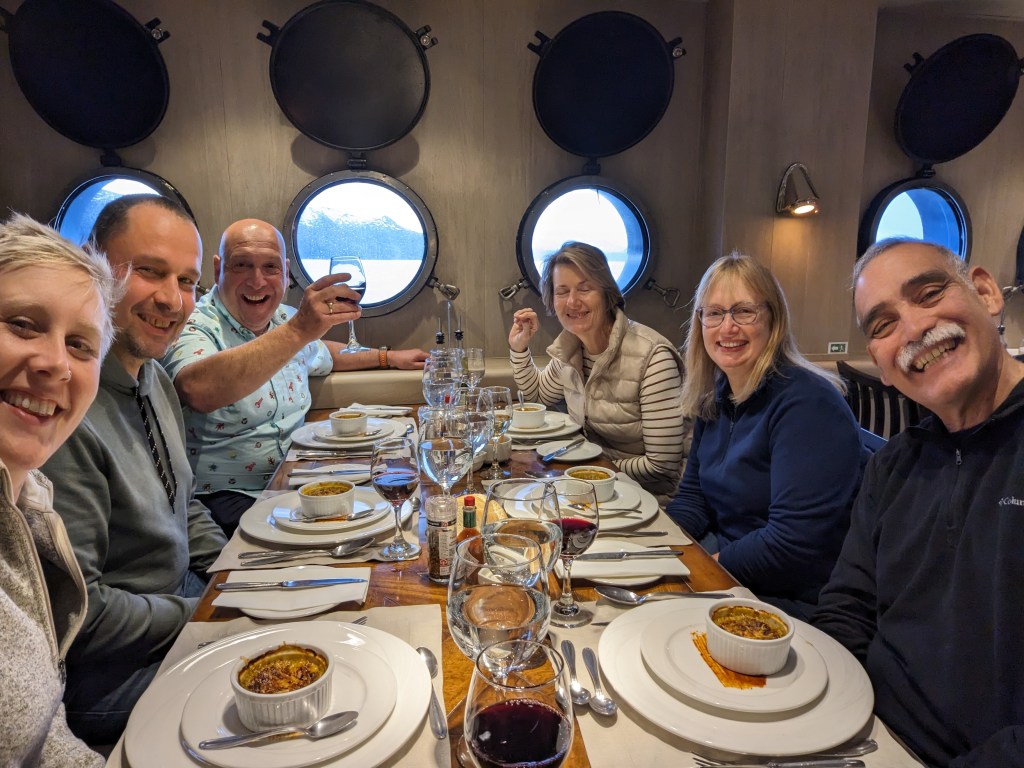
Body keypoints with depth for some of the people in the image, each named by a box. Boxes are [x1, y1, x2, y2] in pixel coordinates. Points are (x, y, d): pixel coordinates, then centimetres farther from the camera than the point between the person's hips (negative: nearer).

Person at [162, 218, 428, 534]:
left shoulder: (286, 319, 9)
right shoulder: (193, 327, -14)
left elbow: (323, 354, 33)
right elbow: (198, 392, -39)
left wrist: (388, 357, 30)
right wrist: (297, 331, -42)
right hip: (228, 496, -8)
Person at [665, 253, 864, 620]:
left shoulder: (808, 404, -21)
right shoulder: (714, 397, 5)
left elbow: (794, 545, -26)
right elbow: (693, 498, 11)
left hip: (793, 600, -7)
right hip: (720, 554, 7)